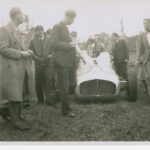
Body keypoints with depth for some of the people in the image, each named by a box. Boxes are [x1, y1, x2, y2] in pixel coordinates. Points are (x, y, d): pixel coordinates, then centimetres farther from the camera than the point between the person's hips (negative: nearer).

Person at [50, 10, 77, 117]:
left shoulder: (66, 28, 19)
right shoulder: (58, 27, -9)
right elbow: (54, 43, -19)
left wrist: (72, 45, 11)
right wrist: (69, 45, -19)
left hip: (69, 62, 9)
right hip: (62, 62, -9)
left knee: (72, 84, 13)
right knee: (64, 87, -2)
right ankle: (66, 110, 8)